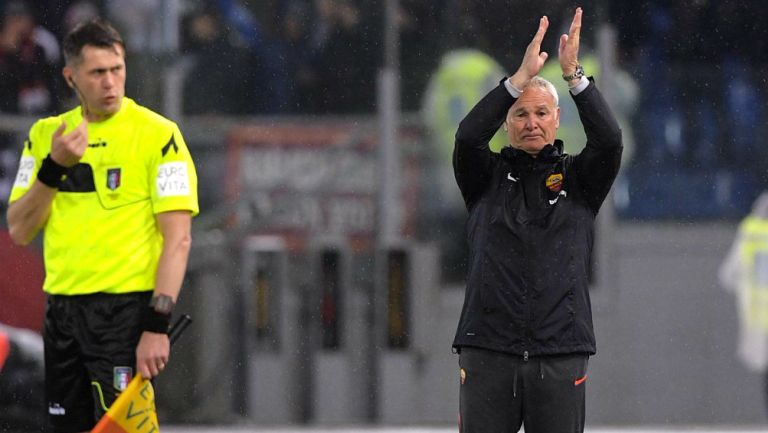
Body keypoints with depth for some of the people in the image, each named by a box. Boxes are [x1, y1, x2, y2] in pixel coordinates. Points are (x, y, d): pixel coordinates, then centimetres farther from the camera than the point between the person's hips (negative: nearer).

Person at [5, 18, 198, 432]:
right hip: (61, 311, 5)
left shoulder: (157, 134, -6)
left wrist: (158, 324, -18)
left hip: (125, 309, -5)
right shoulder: (45, 135, 10)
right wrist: (54, 167, -8)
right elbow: (19, 232, 7)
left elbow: (178, 238, -10)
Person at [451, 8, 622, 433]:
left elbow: (608, 140, -6)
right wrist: (521, 77, -14)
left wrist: (574, 74, -13)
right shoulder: (487, 177, 12)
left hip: (561, 354, 0)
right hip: (488, 348, 0)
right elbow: (468, 136, -8)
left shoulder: (577, 177, 12)